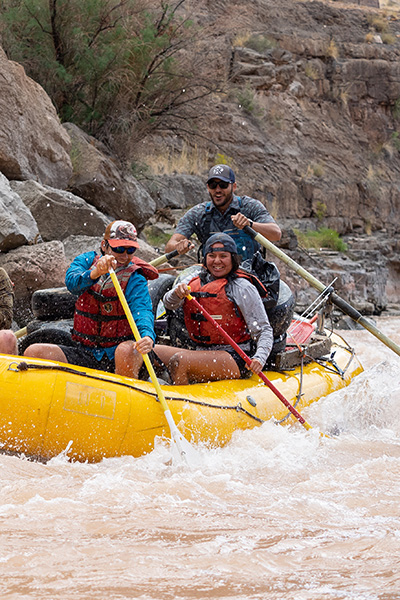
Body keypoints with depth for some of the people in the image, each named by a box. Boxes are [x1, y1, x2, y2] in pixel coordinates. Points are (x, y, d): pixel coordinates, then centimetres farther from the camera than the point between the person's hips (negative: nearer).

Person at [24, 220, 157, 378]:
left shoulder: (135, 280, -4)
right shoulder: (88, 260, 5)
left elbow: (142, 309, -22)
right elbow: (71, 282, -17)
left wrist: (147, 336, -46)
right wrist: (95, 273, -40)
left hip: (114, 359, -3)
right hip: (83, 352, 3)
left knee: (127, 351, -36)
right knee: (33, 352, -15)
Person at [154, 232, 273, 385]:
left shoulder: (243, 288, -3)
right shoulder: (196, 283, 15)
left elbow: (264, 330, -6)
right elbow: (169, 304, 5)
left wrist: (259, 359, -25)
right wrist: (177, 293, -19)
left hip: (236, 359, -7)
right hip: (202, 354, 7)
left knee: (179, 361, -28)